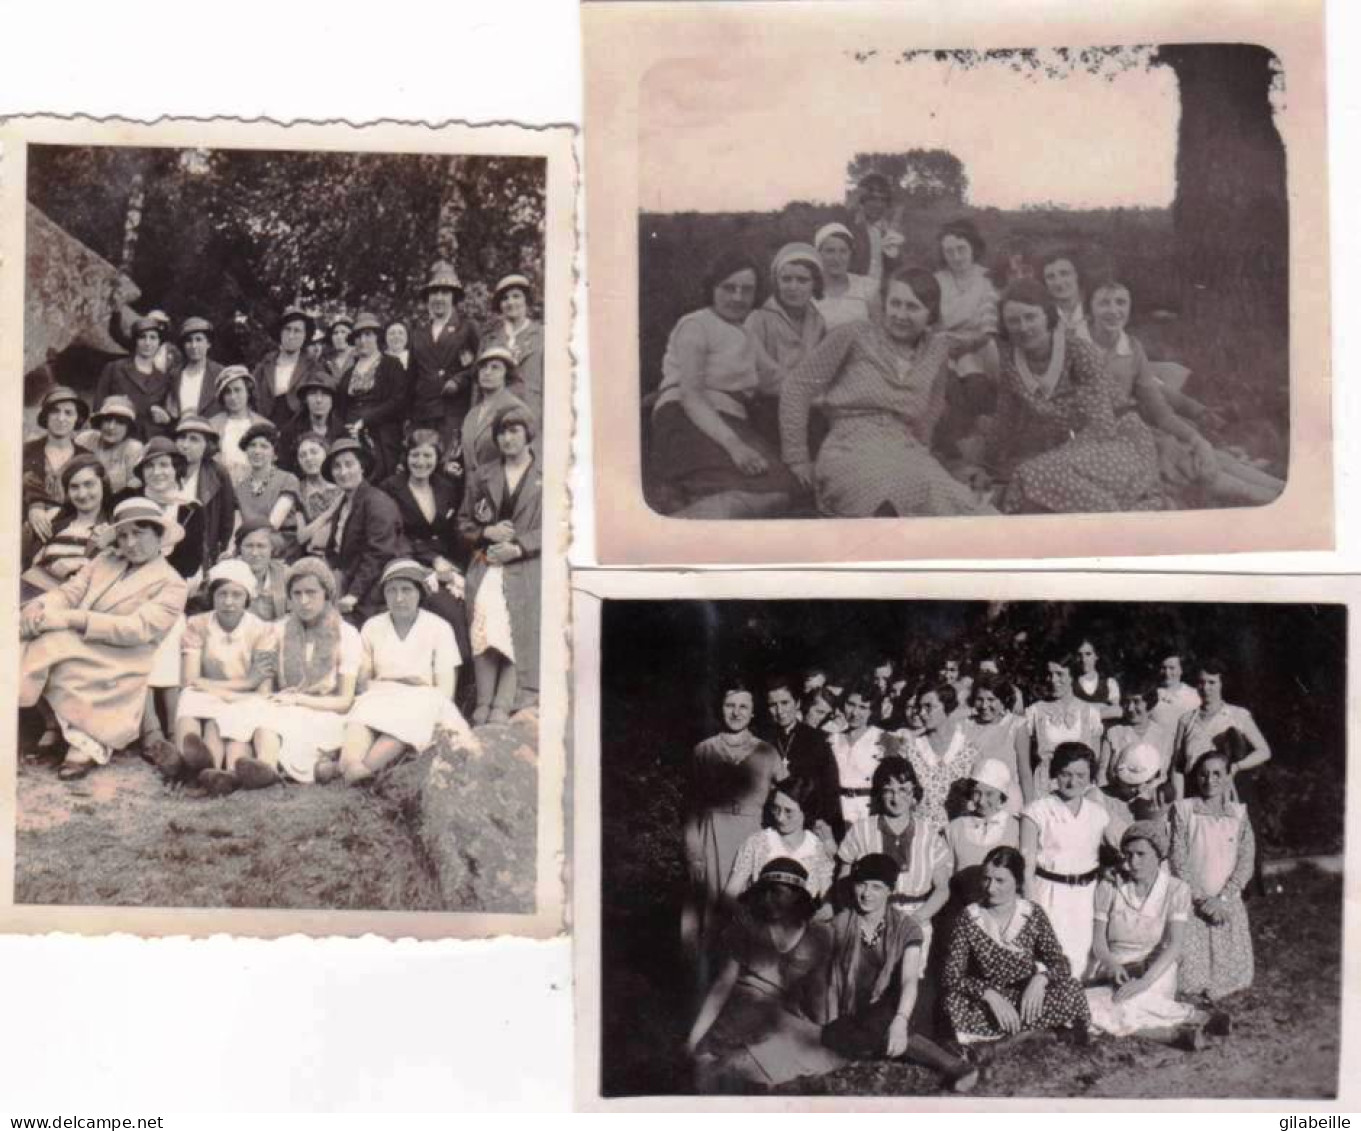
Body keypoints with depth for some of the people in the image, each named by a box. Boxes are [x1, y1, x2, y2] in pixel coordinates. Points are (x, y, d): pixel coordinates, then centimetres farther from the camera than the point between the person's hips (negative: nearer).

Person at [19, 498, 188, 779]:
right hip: (75, 649, 6)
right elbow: (70, 591, 10)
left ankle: (87, 745, -21)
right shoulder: (105, 560, 22)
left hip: (115, 664, -6)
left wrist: (71, 619, -22)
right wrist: (40, 607, -15)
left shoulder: (172, 585, 1)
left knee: (52, 644, -31)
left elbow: (139, 628, -14)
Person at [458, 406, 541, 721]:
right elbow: (464, 522, 19)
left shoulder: (546, 477, 7)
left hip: (526, 568, -2)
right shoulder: (483, 476, 19)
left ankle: (503, 707, -23)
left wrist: (518, 548, -11)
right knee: (485, 632, -18)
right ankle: (483, 705, -21)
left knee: (519, 636, -17)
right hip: (486, 564, 2)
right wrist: (487, 533, -3)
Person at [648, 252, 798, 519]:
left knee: (782, 487, -28)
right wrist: (732, 444, -24)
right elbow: (690, 396, -10)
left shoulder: (745, 333, 28)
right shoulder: (696, 325, 3)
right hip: (688, 424, -7)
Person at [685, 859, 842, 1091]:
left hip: (789, 1019, 2)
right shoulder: (747, 926, -1)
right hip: (741, 1017, -2)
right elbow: (723, 984, -3)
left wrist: (820, 1036, 4)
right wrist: (693, 1038, -7)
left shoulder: (818, 935, 4)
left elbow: (817, 993, 12)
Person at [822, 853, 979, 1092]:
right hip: (850, 1015, 2)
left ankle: (954, 1066, -34)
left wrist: (900, 1020, -37)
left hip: (888, 1012, -2)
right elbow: (832, 981, 8)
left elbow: (910, 980, -18)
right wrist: (832, 1027, -4)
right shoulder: (841, 924, 5)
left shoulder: (906, 927, -4)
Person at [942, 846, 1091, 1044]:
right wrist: (990, 994, -29)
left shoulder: (1033, 914, -2)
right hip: (984, 1002, -1)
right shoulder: (969, 917, -6)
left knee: (1070, 989, -25)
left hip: (1027, 998, 1)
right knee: (955, 1001, -33)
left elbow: (1061, 962, -5)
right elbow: (951, 975, -12)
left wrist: (1041, 978, -28)